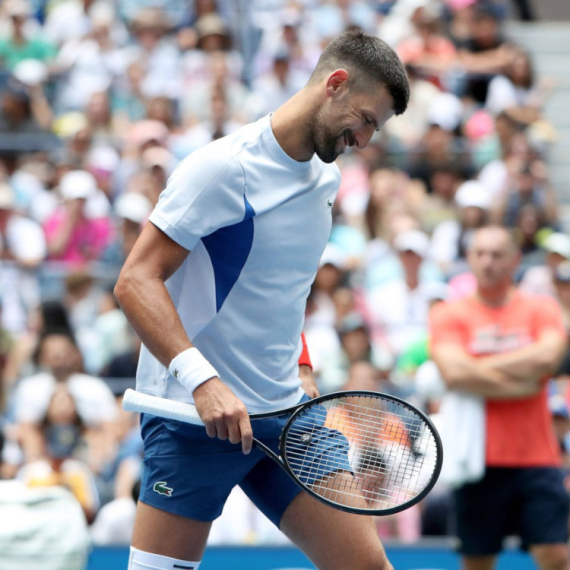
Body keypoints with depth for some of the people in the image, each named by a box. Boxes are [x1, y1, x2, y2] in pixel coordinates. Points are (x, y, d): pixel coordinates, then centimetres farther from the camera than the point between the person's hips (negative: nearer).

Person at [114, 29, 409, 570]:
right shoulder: (223, 168, -14)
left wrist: (298, 372, 15)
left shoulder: (325, 178, 12)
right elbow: (135, 282, -19)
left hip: (284, 416, 7)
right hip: (194, 416, -7)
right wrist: (202, 380, -29)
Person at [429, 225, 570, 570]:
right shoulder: (449, 315, 4)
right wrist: (520, 386, -9)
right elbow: (455, 374, -13)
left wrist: (478, 368, -9)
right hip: (480, 461, -1)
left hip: (536, 460, 1)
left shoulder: (540, 308, 8)